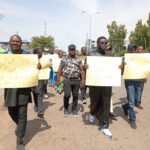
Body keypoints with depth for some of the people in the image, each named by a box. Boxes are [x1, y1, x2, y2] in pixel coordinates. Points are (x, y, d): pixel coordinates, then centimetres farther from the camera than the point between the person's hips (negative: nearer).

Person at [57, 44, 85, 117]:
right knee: (67, 95, -9)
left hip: (76, 80, 2)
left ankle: (74, 109, 24)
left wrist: (82, 79, -3)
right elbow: (60, 69, 4)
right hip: (67, 80, -2)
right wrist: (58, 79, -1)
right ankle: (66, 109, 16)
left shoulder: (78, 60, 9)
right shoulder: (64, 59, 5)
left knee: (75, 96, 5)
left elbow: (81, 70, 6)